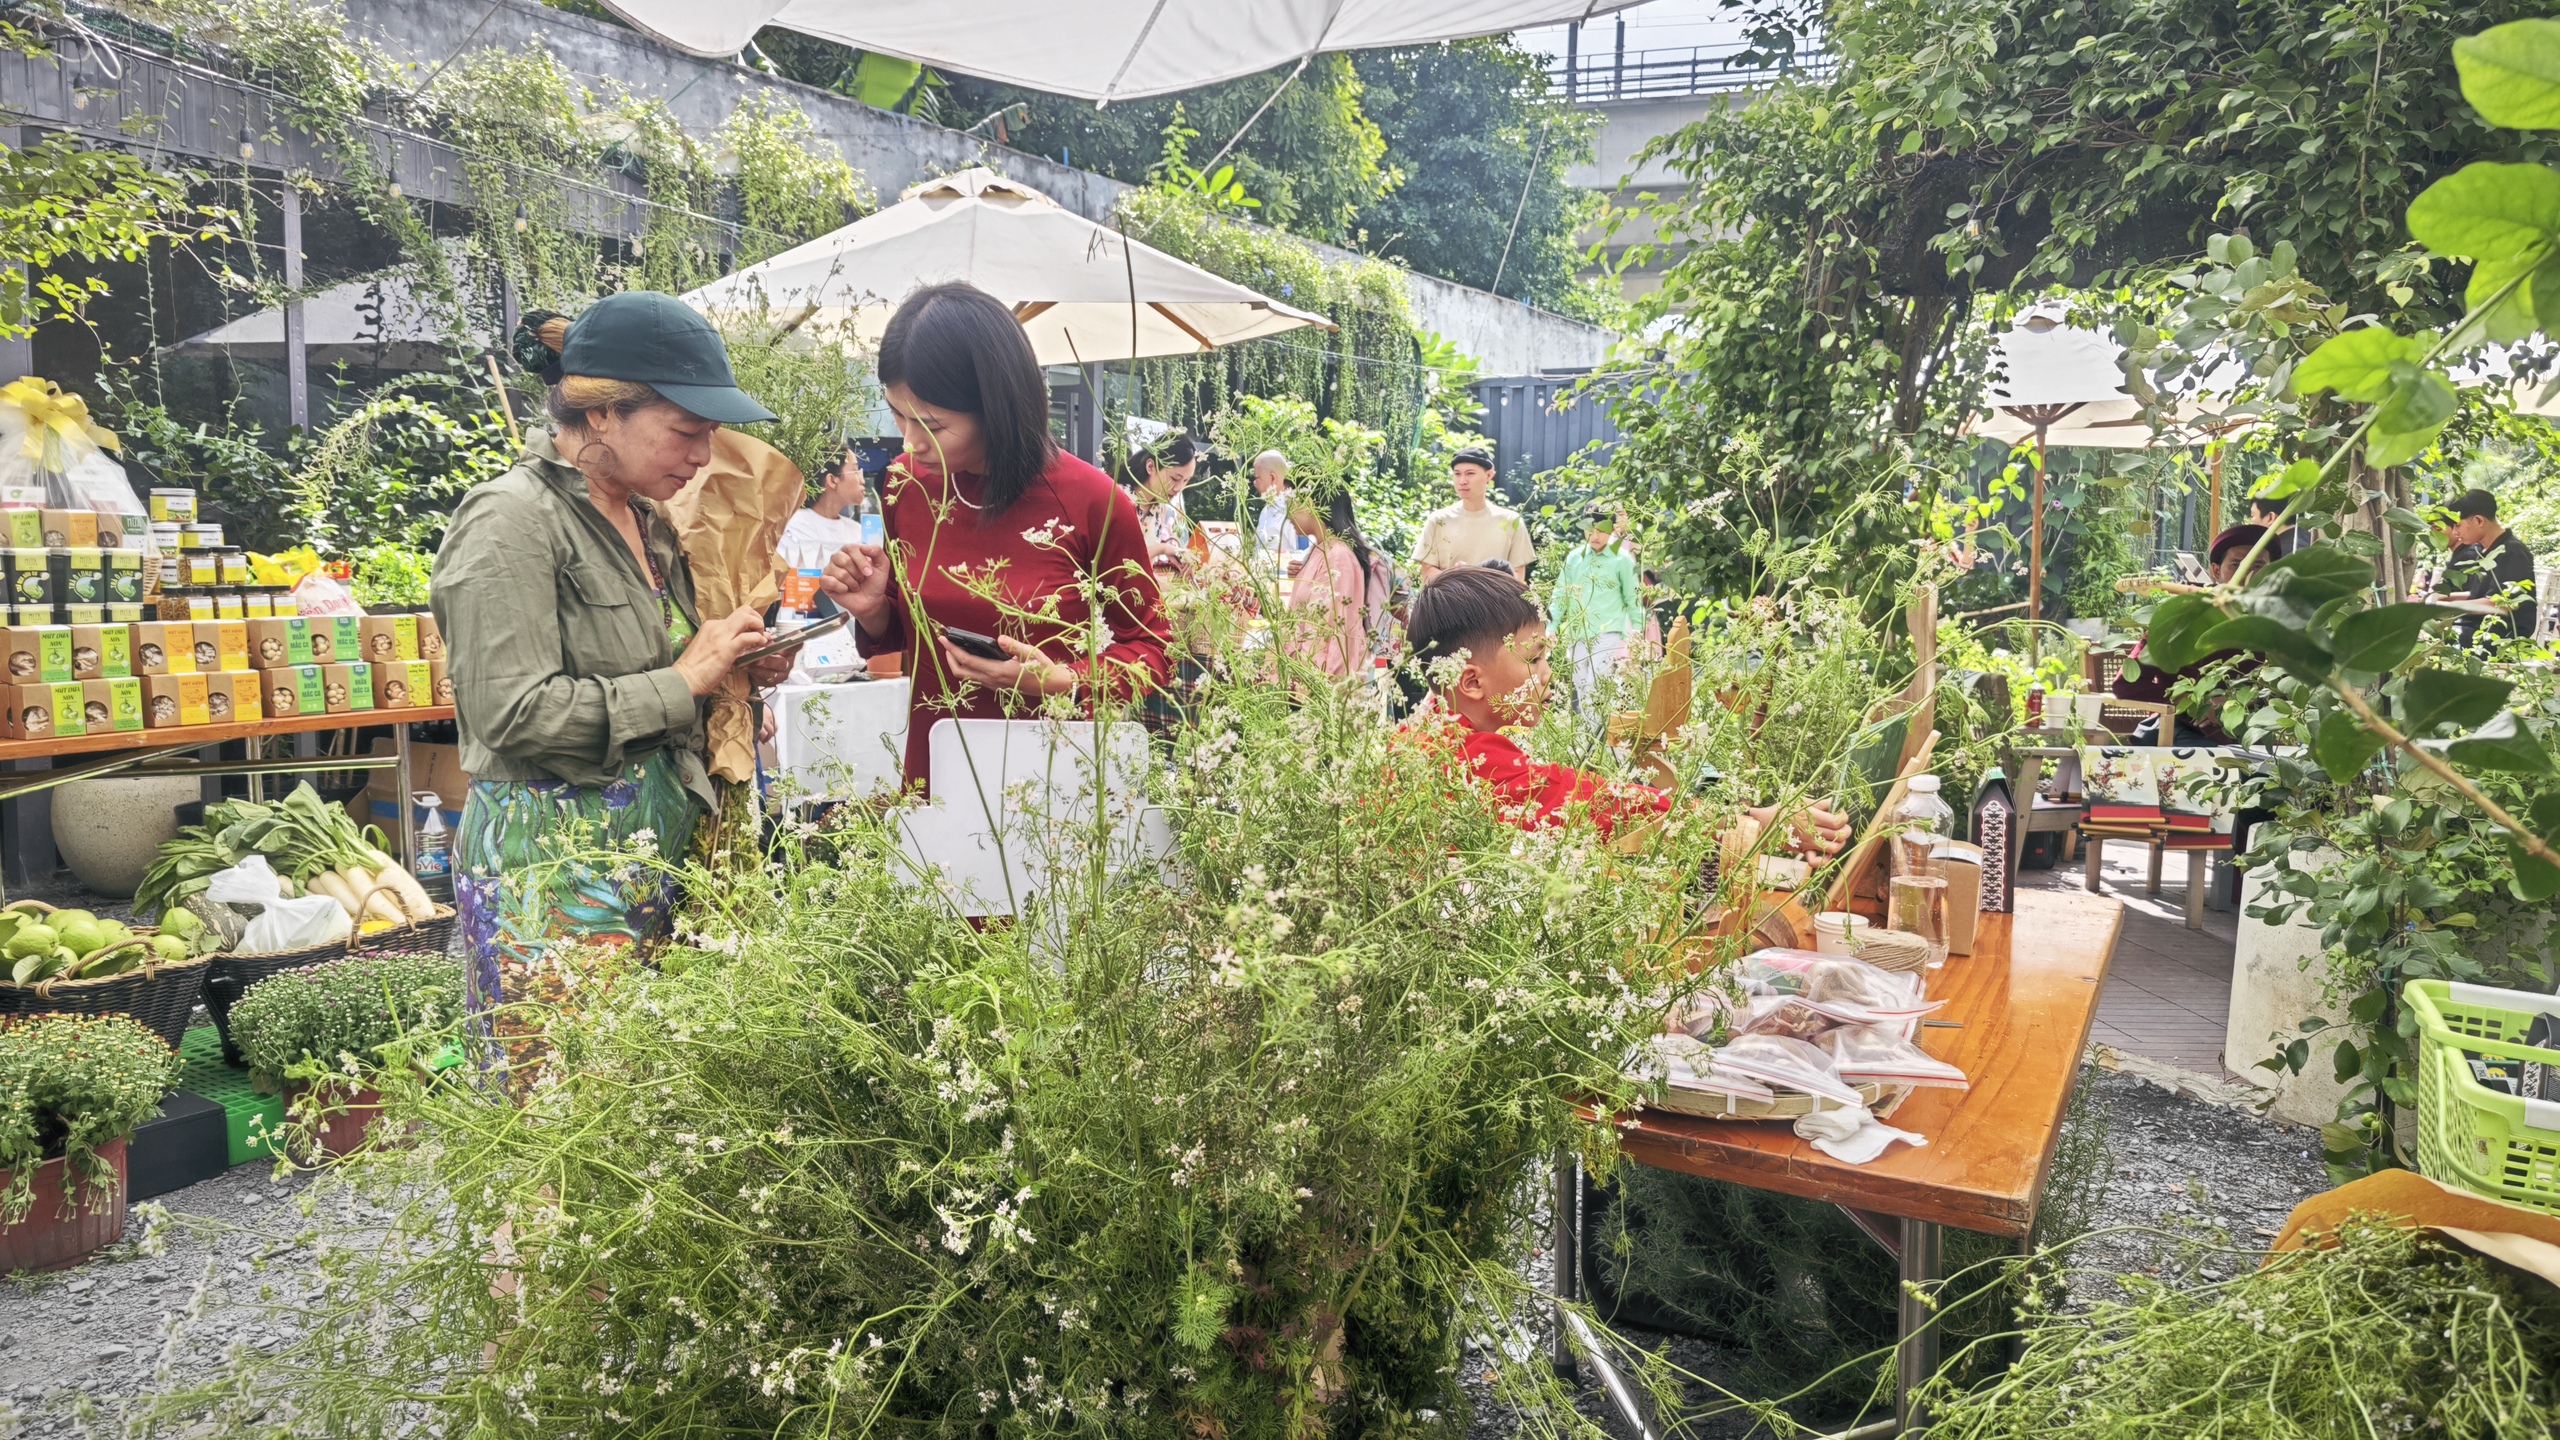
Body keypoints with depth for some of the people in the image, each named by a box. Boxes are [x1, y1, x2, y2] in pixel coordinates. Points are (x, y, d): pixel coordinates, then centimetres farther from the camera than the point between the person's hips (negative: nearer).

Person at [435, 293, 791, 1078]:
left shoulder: (645, 519, 13)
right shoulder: (512, 520, -12)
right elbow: (515, 713, -19)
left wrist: (732, 668, 7)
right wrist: (683, 681, -13)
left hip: (653, 850, 8)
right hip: (550, 866, -8)